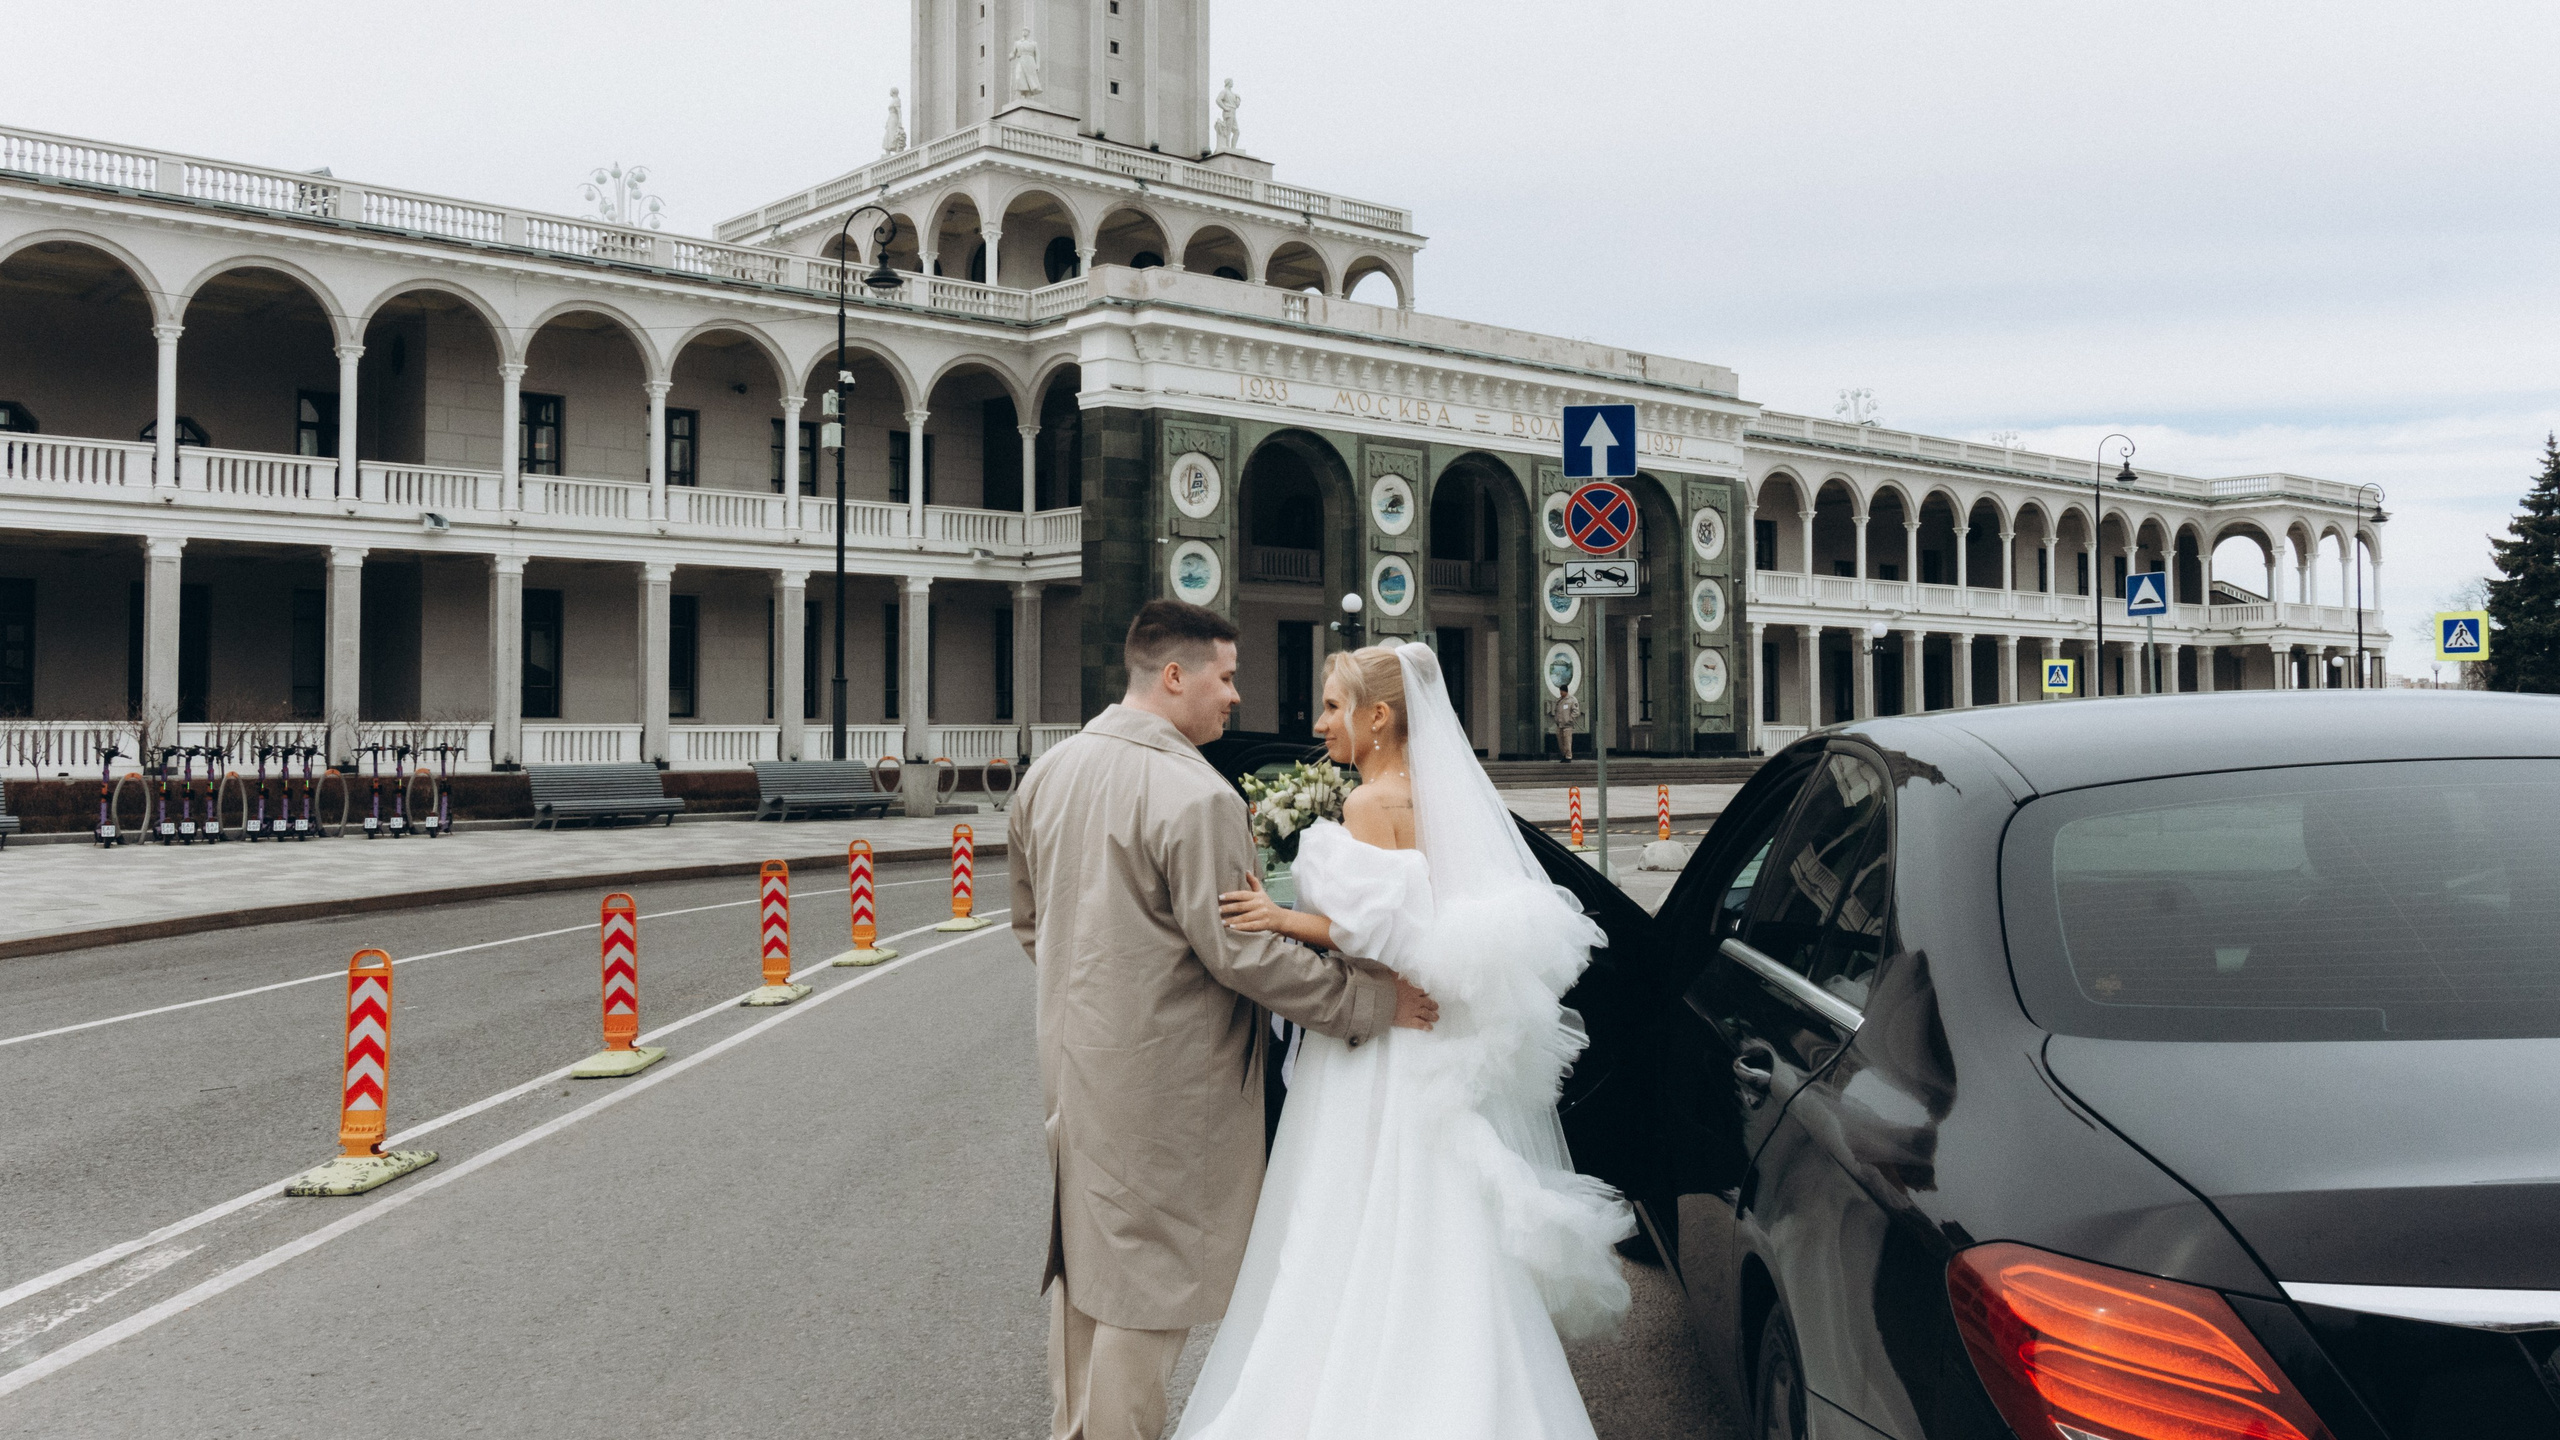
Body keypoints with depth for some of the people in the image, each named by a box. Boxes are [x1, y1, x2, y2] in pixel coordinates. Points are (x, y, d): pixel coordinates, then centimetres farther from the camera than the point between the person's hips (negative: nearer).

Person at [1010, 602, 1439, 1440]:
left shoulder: (1048, 772, 5)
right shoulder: (1196, 796, -22)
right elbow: (1241, 953, -22)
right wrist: (1370, 1000, -16)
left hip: (1075, 1060, 9)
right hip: (1160, 1078, -9)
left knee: (1082, 1259, 22)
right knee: (1147, 1282, 5)